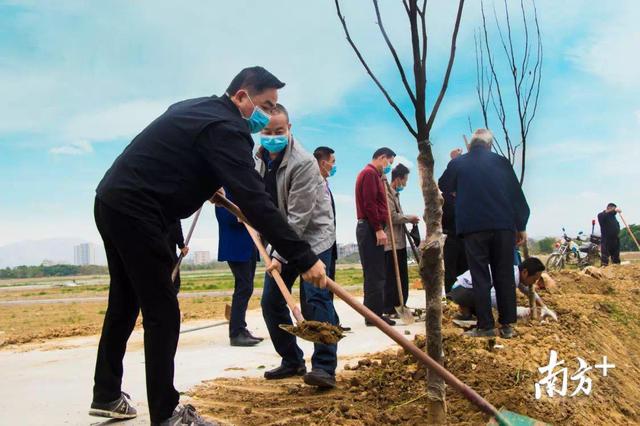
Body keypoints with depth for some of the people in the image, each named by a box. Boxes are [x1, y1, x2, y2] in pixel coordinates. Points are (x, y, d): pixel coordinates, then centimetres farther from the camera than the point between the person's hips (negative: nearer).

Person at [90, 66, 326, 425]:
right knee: (163, 313, -4)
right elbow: (256, 202, -26)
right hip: (135, 212, -11)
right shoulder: (224, 127, -16)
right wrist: (304, 258, -27)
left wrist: (208, 186, 31)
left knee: (125, 303, 19)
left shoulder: (197, 109, 15)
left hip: (112, 201, 11)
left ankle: (107, 395, 31)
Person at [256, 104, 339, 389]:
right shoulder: (260, 158, 2)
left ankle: (325, 367, -10)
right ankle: (292, 361, 19)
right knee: (271, 301, 5)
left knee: (314, 299, -18)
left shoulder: (303, 162, -23)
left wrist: (280, 255, -24)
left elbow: (299, 216, -24)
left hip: (314, 235, -7)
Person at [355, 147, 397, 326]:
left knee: (375, 273, 11)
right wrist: (379, 229, -20)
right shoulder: (370, 173, -9)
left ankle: (374, 313, 15)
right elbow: (369, 204, -19)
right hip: (371, 229, -10)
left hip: (371, 229, 10)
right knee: (375, 274, -8)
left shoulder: (372, 174, 23)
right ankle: (373, 315, -5)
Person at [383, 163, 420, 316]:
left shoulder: (395, 194, 19)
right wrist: (410, 218, -7)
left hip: (399, 242, 10)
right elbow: (392, 217, -20)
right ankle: (390, 310, 1)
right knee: (392, 277, -5)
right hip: (392, 244, -10)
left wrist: (408, 219, 6)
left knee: (402, 277, 14)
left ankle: (400, 307, 22)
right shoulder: (387, 193, -12)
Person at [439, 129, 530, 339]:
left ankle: (486, 326, 1)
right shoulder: (501, 162, 6)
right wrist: (521, 226, 12)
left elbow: (442, 188, 18)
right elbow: (517, 195, 6)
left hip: (473, 227, -1)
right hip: (503, 226, 1)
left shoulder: (458, 163, 2)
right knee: (505, 276, 7)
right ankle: (507, 325, 8)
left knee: (480, 278, 2)